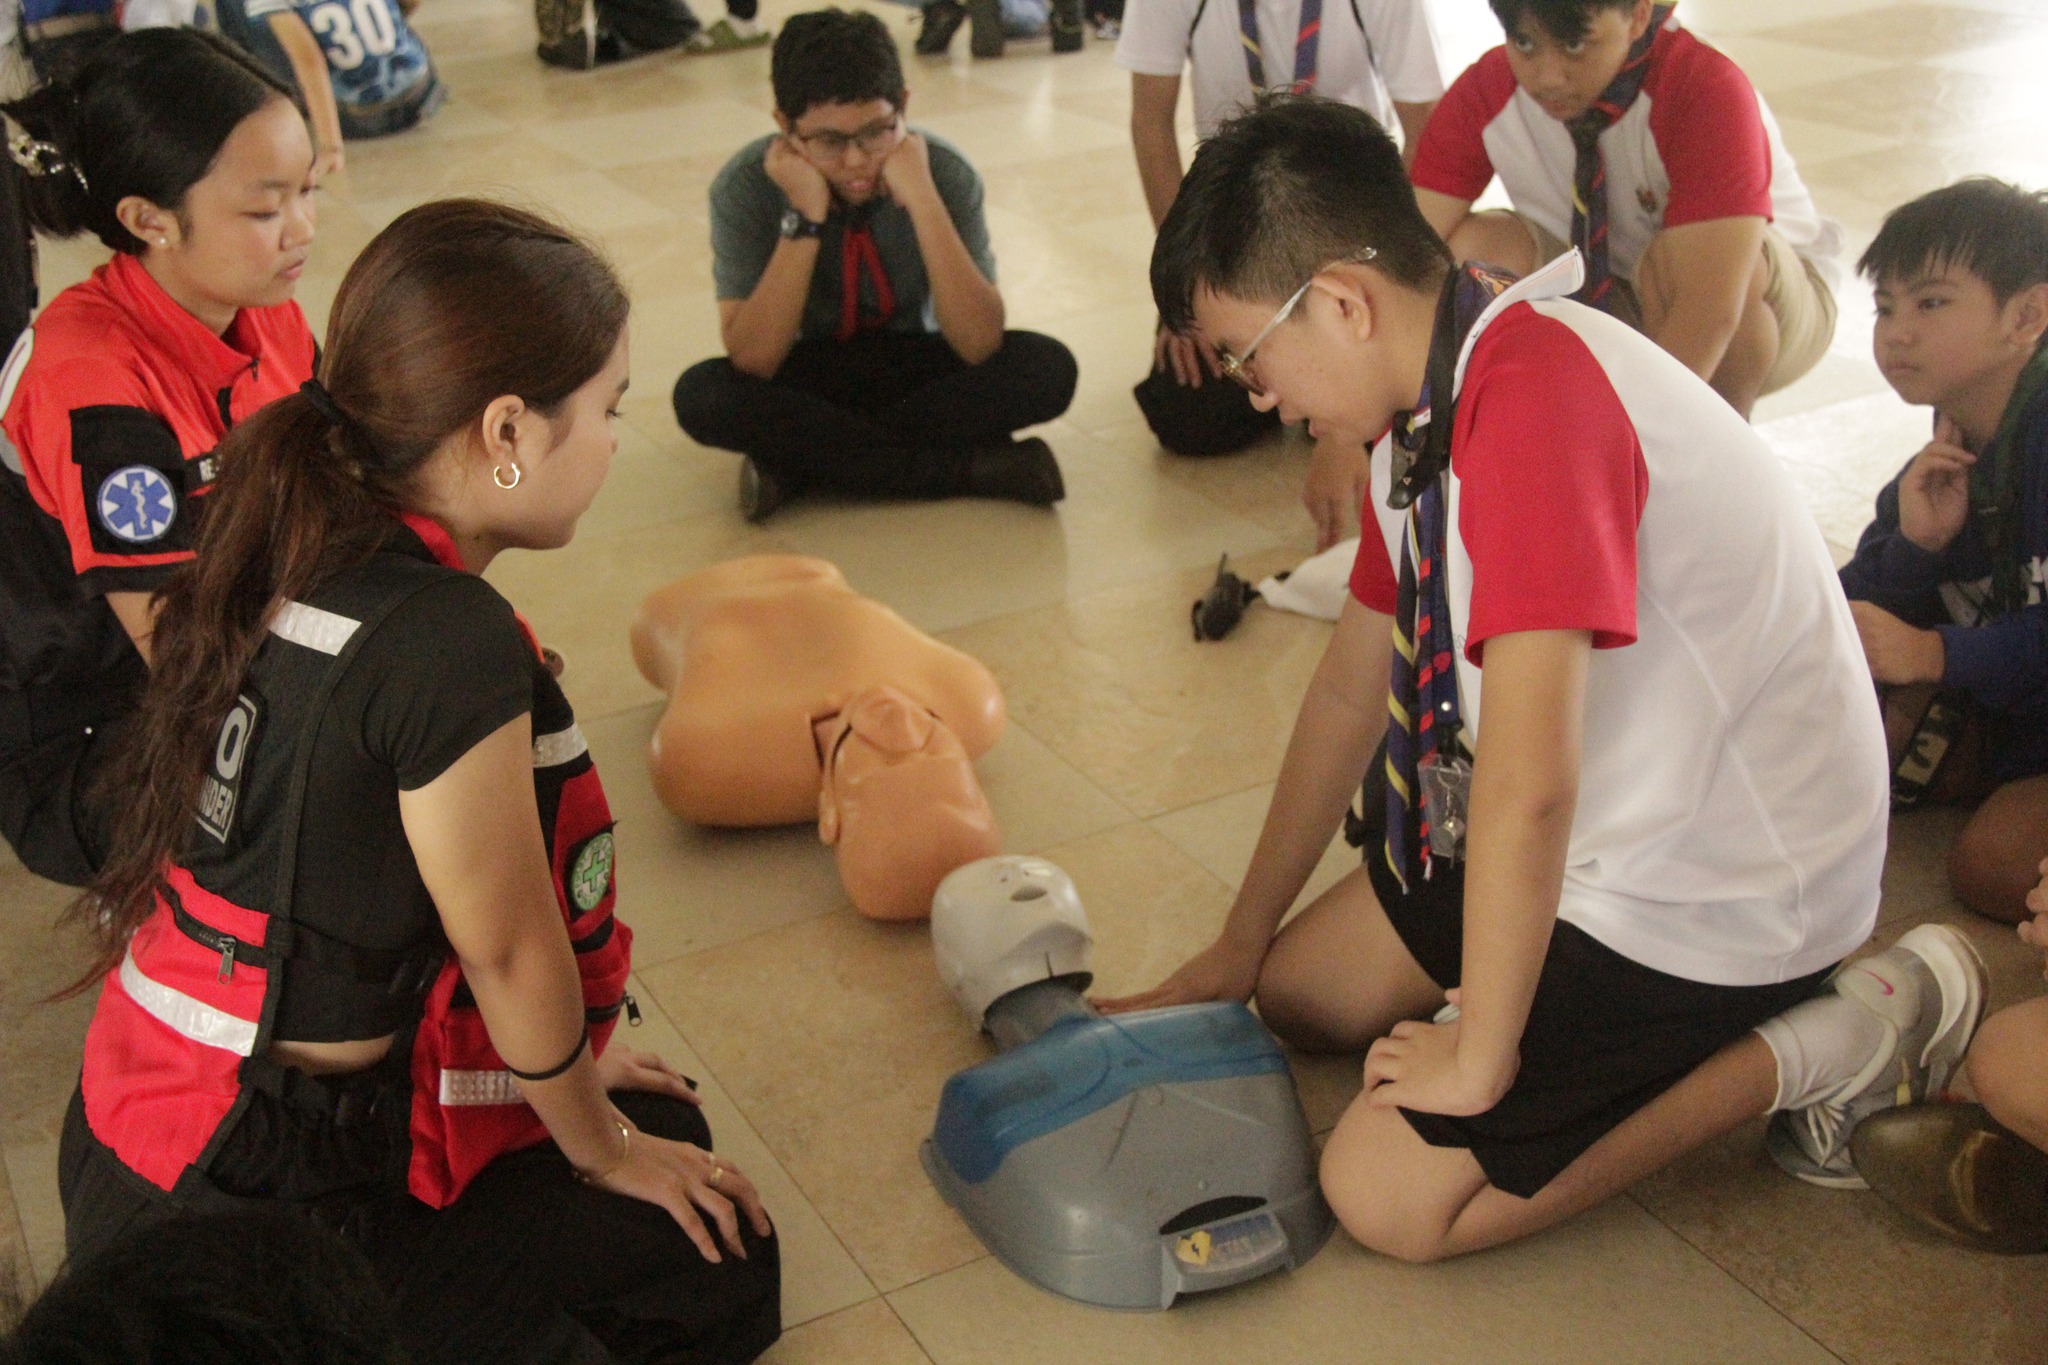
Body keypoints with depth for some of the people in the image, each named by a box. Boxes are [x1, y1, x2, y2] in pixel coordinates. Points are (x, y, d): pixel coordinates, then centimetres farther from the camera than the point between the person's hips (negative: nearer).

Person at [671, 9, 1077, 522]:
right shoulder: (747, 185, -20)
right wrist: (804, 217, -35)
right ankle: (978, 468, -27)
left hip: (913, 370, 1)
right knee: (703, 395, -32)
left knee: (1045, 369, -26)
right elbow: (753, 364, -27)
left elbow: (979, 347, -27)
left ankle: (805, 461, -21)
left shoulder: (943, 170, -19)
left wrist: (921, 198, -35)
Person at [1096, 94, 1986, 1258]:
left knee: (1389, 1195, -10)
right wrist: (1236, 949, 15)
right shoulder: (1428, 399, 1)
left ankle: (1825, 1043, -1)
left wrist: (1479, 1055, -19)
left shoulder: (1534, 395, -31)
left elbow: (1528, 788, -33)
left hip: (1721, 888, -9)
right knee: (1303, 992, 16)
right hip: (1606, 823, 10)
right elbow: (1352, 690, 9)